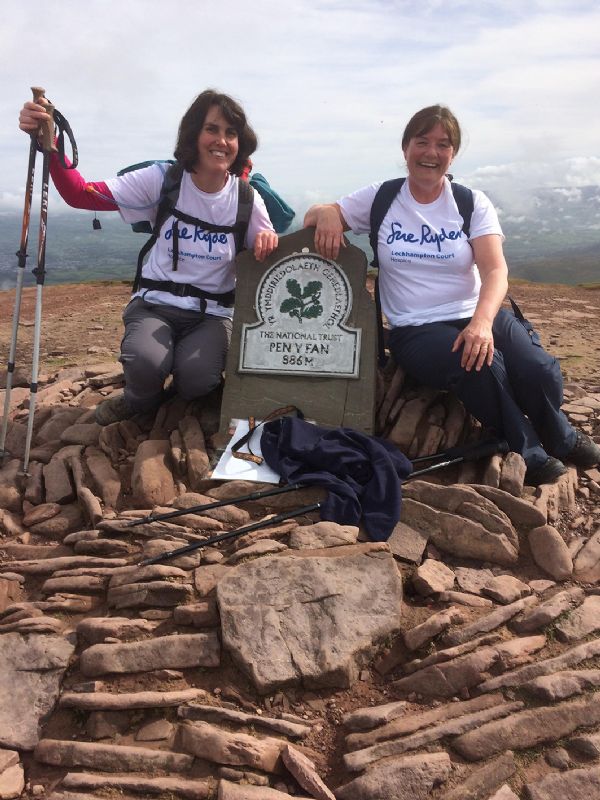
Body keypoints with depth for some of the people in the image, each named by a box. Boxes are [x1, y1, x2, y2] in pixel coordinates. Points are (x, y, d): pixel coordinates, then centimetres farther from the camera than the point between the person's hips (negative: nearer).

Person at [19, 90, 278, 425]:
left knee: (196, 380, -29)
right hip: (154, 305, 0)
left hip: (212, 314, 1)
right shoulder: (162, 179, -7)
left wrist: (268, 243, -22)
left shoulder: (247, 198, -3)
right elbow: (81, 194, -11)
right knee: (146, 363, -32)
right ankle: (142, 401, 7)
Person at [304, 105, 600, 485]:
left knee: (541, 373, -25)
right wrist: (327, 213, -18)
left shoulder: (473, 203, 4)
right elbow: (313, 218, 9)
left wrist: (482, 321, -30)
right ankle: (528, 451, -6)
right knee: (481, 367, -33)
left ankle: (560, 438, 10)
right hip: (416, 329, -1)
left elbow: (495, 271, -9)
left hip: (478, 315, 2)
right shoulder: (380, 198, 5)